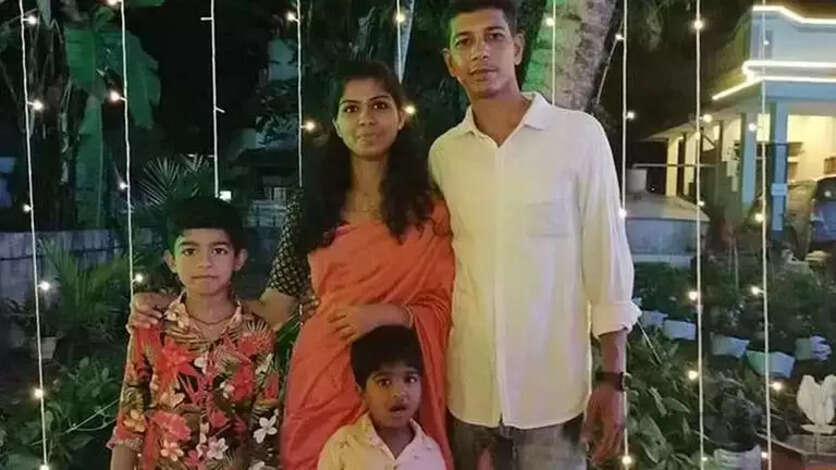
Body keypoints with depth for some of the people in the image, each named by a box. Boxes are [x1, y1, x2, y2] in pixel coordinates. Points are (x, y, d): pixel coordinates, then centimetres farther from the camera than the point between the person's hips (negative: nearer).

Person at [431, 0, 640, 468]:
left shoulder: (580, 135, -7)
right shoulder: (442, 153, 2)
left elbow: (607, 260, -5)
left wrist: (613, 379, -5)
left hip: (554, 390, -2)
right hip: (467, 391, 3)